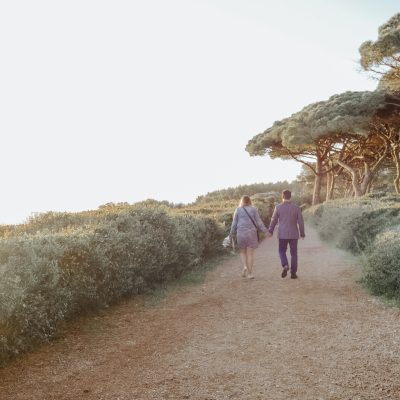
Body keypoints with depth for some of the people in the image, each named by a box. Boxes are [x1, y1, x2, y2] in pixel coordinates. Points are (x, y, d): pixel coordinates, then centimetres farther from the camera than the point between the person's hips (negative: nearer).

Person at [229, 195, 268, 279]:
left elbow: (234, 223, 3)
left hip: (241, 233, 0)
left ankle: (245, 266, -4)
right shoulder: (253, 209, 2)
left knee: (243, 252, 18)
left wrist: (231, 234, 12)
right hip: (251, 233, 0)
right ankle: (250, 273, 4)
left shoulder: (238, 210, 3)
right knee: (250, 253, 4)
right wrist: (266, 231, 4)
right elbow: (259, 222, -1)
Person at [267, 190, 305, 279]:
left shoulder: (278, 207, -5)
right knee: (293, 253, 10)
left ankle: (285, 266, -9)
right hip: (294, 234, 1)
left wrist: (270, 231, 13)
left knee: (282, 251, 15)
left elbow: (274, 220, 1)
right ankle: (293, 273, 10)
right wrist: (302, 233, 10)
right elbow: (300, 222, -1)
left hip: (282, 234, -1)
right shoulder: (296, 207, -3)